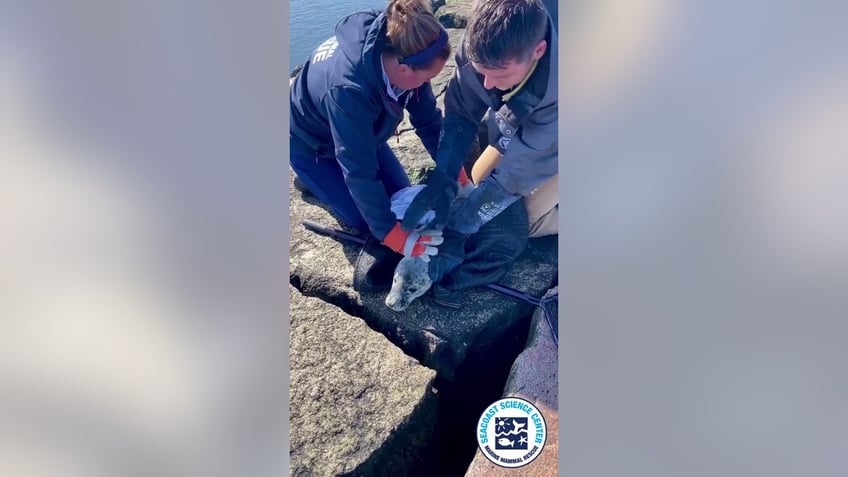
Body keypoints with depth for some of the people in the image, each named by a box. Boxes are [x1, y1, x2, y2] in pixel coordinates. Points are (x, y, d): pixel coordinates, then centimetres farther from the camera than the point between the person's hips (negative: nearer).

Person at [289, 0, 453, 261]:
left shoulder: (393, 51, -24)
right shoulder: (348, 89, -45)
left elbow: (428, 119, -14)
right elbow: (359, 172, -40)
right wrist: (394, 235, -36)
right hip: (309, 144, -6)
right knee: (362, 218, -3)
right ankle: (316, 174, 19)